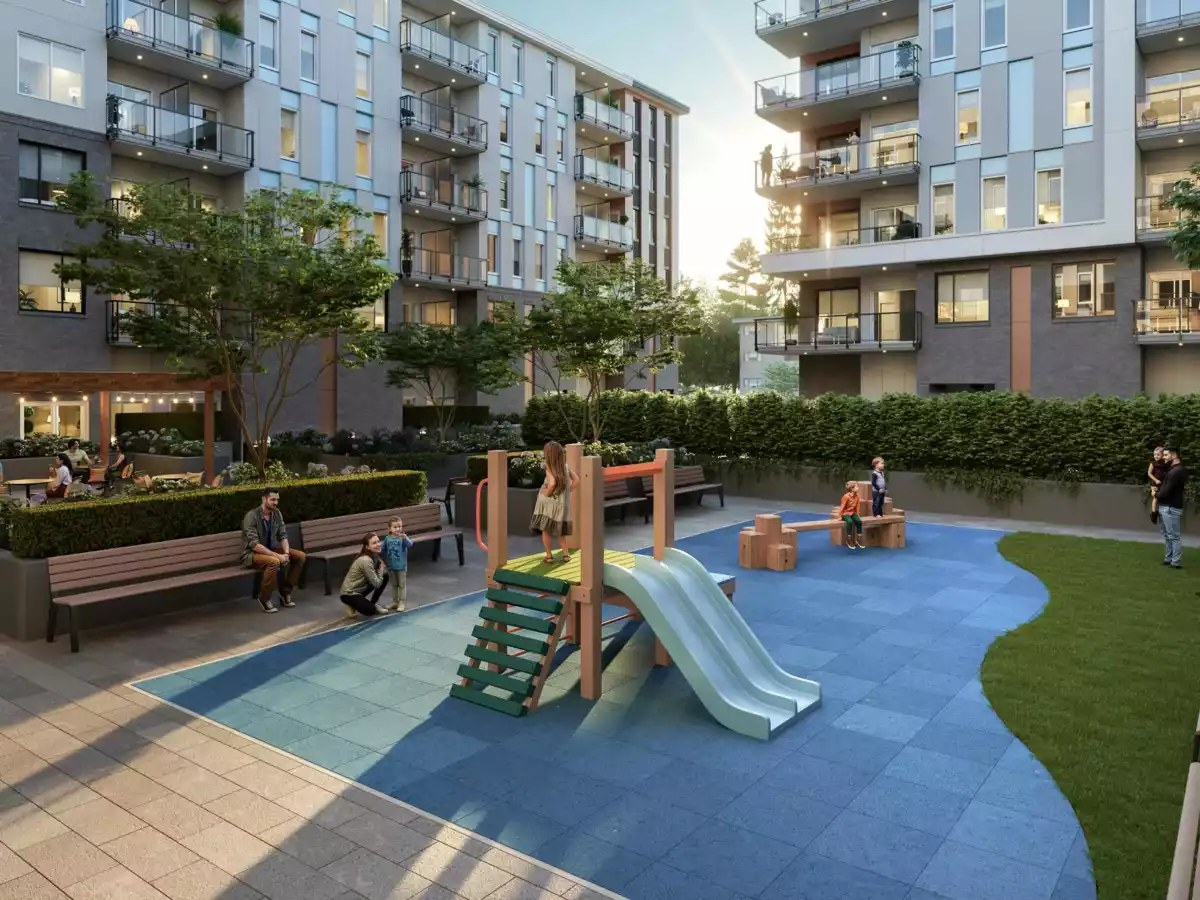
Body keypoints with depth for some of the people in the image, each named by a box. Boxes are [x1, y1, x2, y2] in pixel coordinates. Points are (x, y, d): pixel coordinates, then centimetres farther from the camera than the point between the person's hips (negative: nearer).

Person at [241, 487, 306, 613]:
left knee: (300, 556, -8)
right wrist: (278, 555, -32)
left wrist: (286, 553, -19)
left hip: (270, 550, 7)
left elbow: (283, 536, 1)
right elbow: (254, 545, -28)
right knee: (274, 562, -37)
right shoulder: (251, 516, -22)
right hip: (252, 554, -7)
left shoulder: (277, 513, 0)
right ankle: (264, 599, -16)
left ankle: (285, 592, 2)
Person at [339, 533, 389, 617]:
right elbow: (376, 584, -24)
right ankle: (352, 604, 7)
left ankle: (372, 604, 10)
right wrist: (381, 570, -11)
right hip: (349, 593, -9)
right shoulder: (365, 561, -28)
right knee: (371, 611, -21)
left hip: (361, 588, 9)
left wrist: (381, 569, -18)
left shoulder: (374, 555, -1)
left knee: (385, 576, 0)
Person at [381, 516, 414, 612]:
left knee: (402, 585, 7)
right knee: (394, 585, 18)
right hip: (391, 566, 4)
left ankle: (401, 603, 15)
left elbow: (410, 545, -34)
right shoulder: (387, 539, -4)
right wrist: (384, 560, 4)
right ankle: (395, 602, 29)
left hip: (401, 566, -4)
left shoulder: (403, 537, -15)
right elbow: (383, 550, 8)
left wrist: (405, 538, -51)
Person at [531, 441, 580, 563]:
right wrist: (567, 491, 9)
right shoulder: (566, 466, 0)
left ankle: (549, 555, 11)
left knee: (546, 530, 9)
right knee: (559, 531, 19)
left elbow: (552, 484, -33)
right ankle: (566, 554, 14)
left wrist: (546, 492, -15)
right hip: (562, 504, 5)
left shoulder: (550, 468, -17)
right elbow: (576, 480, 5)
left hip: (549, 505, -5)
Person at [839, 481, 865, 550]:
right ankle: (849, 540, -20)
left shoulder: (857, 496, -1)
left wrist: (857, 515, 8)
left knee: (859, 521, -21)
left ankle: (859, 539, -9)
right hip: (845, 513, -6)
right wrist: (840, 516, -15)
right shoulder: (846, 496, -20)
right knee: (850, 521, -33)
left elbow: (857, 506, 9)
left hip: (852, 513, 6)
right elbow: (842, 507, -16)